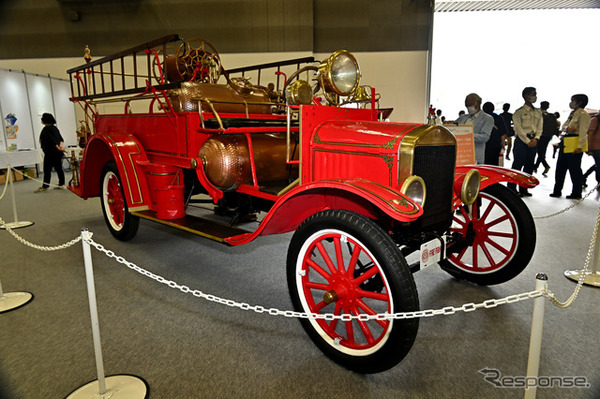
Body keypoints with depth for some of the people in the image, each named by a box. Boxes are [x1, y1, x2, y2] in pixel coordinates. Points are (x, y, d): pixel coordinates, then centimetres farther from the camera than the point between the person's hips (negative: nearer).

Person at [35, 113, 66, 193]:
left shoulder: (46, 129, -11)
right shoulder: (55, 128, 14)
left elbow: (52, 140, -20)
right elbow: (61, 139, 11)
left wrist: (58, 148, -19)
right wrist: (60, 146, -1)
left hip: (50, 152, -8)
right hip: (57, 153, 9)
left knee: (47, 169, -5)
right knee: (58, 168, 10)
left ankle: (45, 186, -3)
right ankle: (61, 184, 12)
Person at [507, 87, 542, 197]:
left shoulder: (538, 112, 14)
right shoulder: (519, 112, -4)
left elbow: (539, 127, 9)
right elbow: (518, 129, -10)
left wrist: (536, 139, -8)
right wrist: (527, 141, -14)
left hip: (533, 141, 6)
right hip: (521, 140, -6)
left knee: (529, 166, 7)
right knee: (517, 165, -7)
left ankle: (523, 189, 14)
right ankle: (512, 189, -2)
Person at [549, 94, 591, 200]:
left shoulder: (583, 114, -9)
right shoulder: (572, 114, 19)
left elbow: (583, 131, -16)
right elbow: (564, 127, 16)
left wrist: (580, 146, -23)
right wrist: (567, 128, -9)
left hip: (575, 144, -9)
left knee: (574, 169, -2)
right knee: (560, 168, 10)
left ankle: (577, 193, 8)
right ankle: (557, 191, 17)